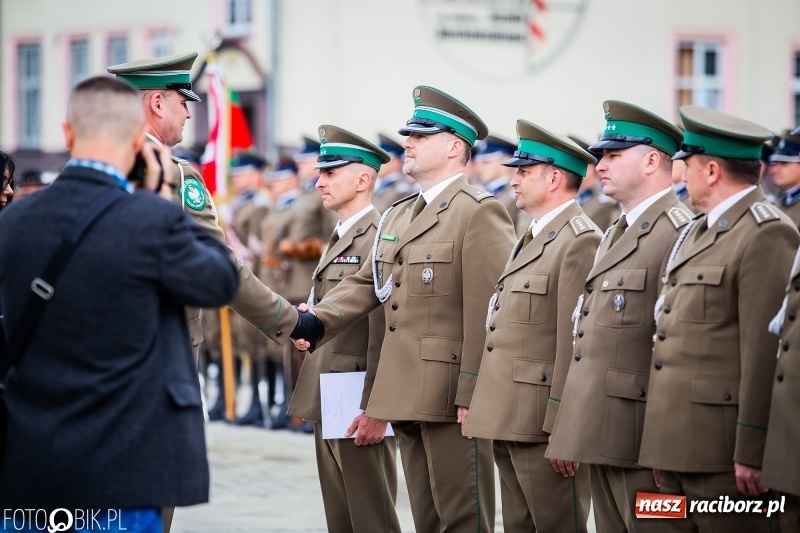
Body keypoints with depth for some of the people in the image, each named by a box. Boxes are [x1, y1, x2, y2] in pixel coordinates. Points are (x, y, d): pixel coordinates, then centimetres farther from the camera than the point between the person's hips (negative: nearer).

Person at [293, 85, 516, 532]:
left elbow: (487, 312, -15)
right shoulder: (398, 215, 19)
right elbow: (367, 284, 15)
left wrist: (472, 394, -19)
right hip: (408, 395, 9)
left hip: (454, 395, -9)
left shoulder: (480, 212, -9)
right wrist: (318, 322, -3)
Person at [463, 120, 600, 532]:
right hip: (508, 421, 10)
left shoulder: (581, 240, -12)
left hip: (543, 423, -10)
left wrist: (561, 428, -21)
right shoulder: (530, 239, 20)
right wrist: (481, 407, 15)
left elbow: (575, 341, -18)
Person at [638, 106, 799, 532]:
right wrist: (664, 442, 16)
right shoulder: (697, 233, 20)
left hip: (722, 450, -9)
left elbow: (765, 352, -17)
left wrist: (752, 453, -20)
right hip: (675, 445, 9)